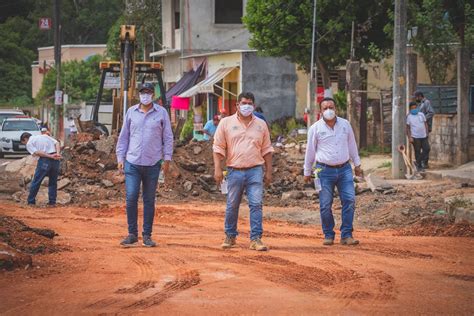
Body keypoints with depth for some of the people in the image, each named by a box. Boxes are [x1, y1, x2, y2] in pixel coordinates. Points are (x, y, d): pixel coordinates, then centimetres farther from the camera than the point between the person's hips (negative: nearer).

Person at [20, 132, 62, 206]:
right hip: (55, 161, 5)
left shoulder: (29, 143, 9)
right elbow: (57, 143, 12)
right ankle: (52, 202, 14)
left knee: (36, 182, 8)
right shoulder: (44, 136, 26)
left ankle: (31, 202, 14)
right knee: (53, 182, 15)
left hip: (45, 160, -5)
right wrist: (58, 153, -2)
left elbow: (37, 153, -10)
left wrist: (51, 156, -13)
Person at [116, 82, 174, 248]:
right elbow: (123, 136, 11)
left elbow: (168, 137, 5)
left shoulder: (161, 113, 3)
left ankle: (147, 235, 12)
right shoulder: (131, 112, 7)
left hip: (152, 164, -1)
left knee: (149, 201, 5)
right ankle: (132, 234, 3)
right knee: (131, 198, -7)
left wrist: (167, 158, -2)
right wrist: (120, 157, 6)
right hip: (132, 163, 1)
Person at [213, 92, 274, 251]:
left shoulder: (261, 125, 11)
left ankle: (256, 239, -7)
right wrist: (217, 169, -5)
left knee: (256, 204, -7)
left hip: (255, 171, 1)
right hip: (234, 171, -1)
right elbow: (218, 148, 3)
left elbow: (266, 150, 14)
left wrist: (268, 171, 9)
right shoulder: (226, 123, 5)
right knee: (232, 206, 6)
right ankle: (230, 236, 21)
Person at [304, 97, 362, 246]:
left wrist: (357, 164, 19)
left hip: (344, 169, 2)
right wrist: (307, 172, 10)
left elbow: (352, 145, 16)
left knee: (349, 200, -7)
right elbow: (310, 151, 6)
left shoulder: (345, 124, 7)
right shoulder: (315, 128, -1)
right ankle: (328, 236, 12)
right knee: (325, 205, -1)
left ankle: (346, 235, -2)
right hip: (325, 171, -2)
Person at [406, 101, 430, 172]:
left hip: (424, 136, 4)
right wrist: (409, 137, -9)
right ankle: (419, 166, 8)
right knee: (417, 152, 0)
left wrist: (427, 133, 7)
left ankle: (418, 162, 9)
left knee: (426, 149, -2)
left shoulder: (421, 115, 8)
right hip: (415, 137, -4)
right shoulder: (409, 117, -2)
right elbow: (408, 128, -2)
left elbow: (425, 124, 15)